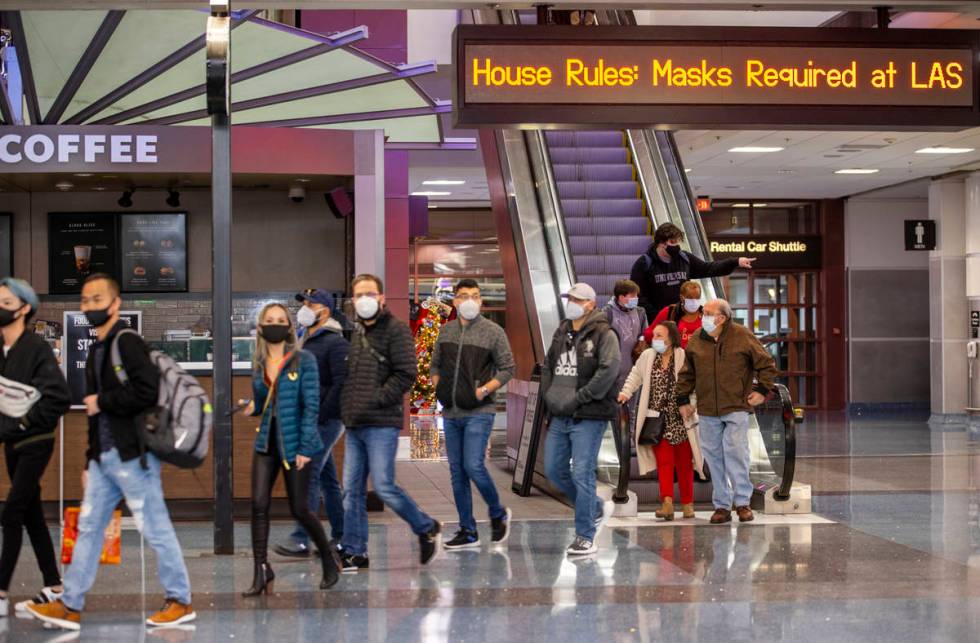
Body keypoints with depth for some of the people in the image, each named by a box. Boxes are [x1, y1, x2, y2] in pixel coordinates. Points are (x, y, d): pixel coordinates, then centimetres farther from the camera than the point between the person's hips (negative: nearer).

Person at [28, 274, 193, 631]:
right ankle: (70, 606, 14)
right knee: (88, 528, 10)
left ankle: (180, 602, 9)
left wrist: (101, 401, -15)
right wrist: (90, 461, 19)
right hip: (103, 457, 9)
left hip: (132, 456, -9)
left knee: (155, 529, -1)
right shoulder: (97, 349, 16)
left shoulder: (127, 343, -11)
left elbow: (146, 392, -25)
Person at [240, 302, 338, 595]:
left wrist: (304, 448, -15)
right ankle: (261, 572, 0)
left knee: (299, 510, 2)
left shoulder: (304, 360, -7)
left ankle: (329, 560, 24)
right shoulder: (258, 363, 8)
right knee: (259, 504, -7)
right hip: (266, 442, 4)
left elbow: (311, 406, -10)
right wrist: (251, 407, -4)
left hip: (294, 443, -4)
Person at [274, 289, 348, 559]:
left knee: (308, 475, -14)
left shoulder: (335, 343, -11)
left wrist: (320, 416, -21)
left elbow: (341, 384, -19)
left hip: (325, 422, -9)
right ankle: (341, 536, 19)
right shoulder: (305, 342, 17)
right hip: (308, 422, 9)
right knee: (327, 478, 12)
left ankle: (300, 540, -15)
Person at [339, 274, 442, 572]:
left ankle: (427, 529, 11)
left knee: (383, 486, -9)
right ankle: (354, 552, 13)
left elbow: (406, 374, -14)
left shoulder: (396, 330, -6)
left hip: (381, 424, -7)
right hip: (354, 425, 7)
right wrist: (347, 406, 8)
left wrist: (375, 400, -16)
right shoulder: (355, 333, 17)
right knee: (352, 490, 6)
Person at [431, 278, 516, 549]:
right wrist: (438, 386, 4)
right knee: (457, 471, 7)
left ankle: (498, 514, 11)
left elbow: (508, 368, -2)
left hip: (478, 413, -5)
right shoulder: (446, 331, 10)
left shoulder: (493, 332, -4)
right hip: (450, 414, 5)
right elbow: (435, 364, 21)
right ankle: (468, 532, 15)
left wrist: (485, 389, -12)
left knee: (473, 466, -15)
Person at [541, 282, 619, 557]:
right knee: (554, 469, 11)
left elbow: (608, 370, -19)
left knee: (582, 474, -8)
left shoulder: (604, 335, -8)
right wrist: (549, 396, 6)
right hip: (560, 416, 8)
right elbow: (548, 367, 22)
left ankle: (585, 537, 1)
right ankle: (597, 509, 30)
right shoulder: (561, 333, 14)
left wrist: (578, 399, -19)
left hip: (589, 417, -8)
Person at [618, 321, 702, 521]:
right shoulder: (648, 356, 6)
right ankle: (667, 502, -18)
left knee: (684, 463, 8)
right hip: (658, 420, 2)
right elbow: (636, 375, 19)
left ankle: (687, 504, 18)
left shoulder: (684, 358, -7)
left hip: (681, 420, -2)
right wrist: (626, 392, 6)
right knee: (664, 461, -8)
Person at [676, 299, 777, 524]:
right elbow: (686, 373, 16)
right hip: (707, 410, 3)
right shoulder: (696, 341, 6)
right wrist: (683, 400, 11)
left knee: (736, 451, -11)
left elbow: (766, 364, 5)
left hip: (736, 407, -3)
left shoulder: (742, 336, -2)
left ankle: (742, 502, -2)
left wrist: (762, 390, -1)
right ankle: (721, 505, 11)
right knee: (713, 455, 4)